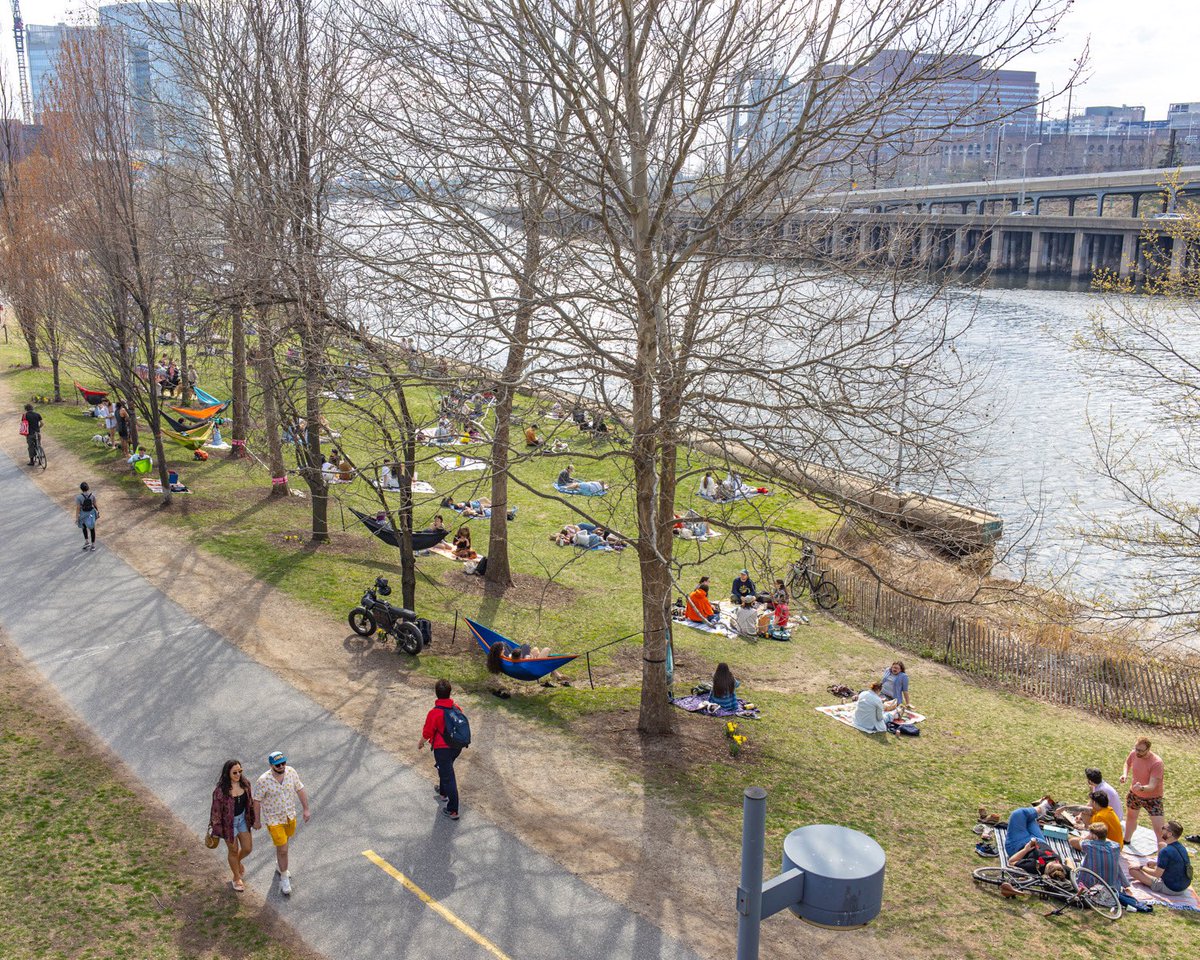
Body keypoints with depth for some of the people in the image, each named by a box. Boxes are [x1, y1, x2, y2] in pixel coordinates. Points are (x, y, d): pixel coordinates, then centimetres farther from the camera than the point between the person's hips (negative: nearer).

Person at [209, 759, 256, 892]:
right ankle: (237, 878, 38)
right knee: (233, 850, 14)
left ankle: (238, 862, 49)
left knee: (248, 848, 13)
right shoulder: (220, 790, -27)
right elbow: (216, 810, -17)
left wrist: (253, 819, 12)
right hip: (228, 822, -5)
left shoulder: (245, 784, -10)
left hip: (243, 819, 5)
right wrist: (215, 829, -10)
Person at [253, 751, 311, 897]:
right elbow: (257, 801, -13)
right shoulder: (264, 781, -28)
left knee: (283, 843, 27)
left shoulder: (291, 772, -16)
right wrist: (257, 821, -3)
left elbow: (300, 789, -2)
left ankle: (279, 866, 53)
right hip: (274, 819, -5)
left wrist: (306, 809, 3)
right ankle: (284, 878, 21)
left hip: (290, 816, 5)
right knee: (283, 850, -1)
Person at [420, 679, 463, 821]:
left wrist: (420, 744, 7)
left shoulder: (434, 713, -24)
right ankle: (443, 792, 51)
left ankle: (453, 811, 9)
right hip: (457, 746, 6)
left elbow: (427, 733, -13)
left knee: (448, 777, 3)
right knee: (445, 769, 31)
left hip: (442, 749, -6)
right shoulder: (456, 708, -7)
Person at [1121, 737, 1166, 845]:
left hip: (1152, 798, -6)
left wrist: (1141, 788, -55)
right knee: (1130, 817, 27)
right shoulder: (1134, 753, -16)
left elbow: (1152, 786, -35)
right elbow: (1127, 763, 9)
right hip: (1134, 794, 6)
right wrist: (1125, 774, -11)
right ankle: (1126, 840, 52)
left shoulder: (1156, 763, -33)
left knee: (1159, 830, -10)